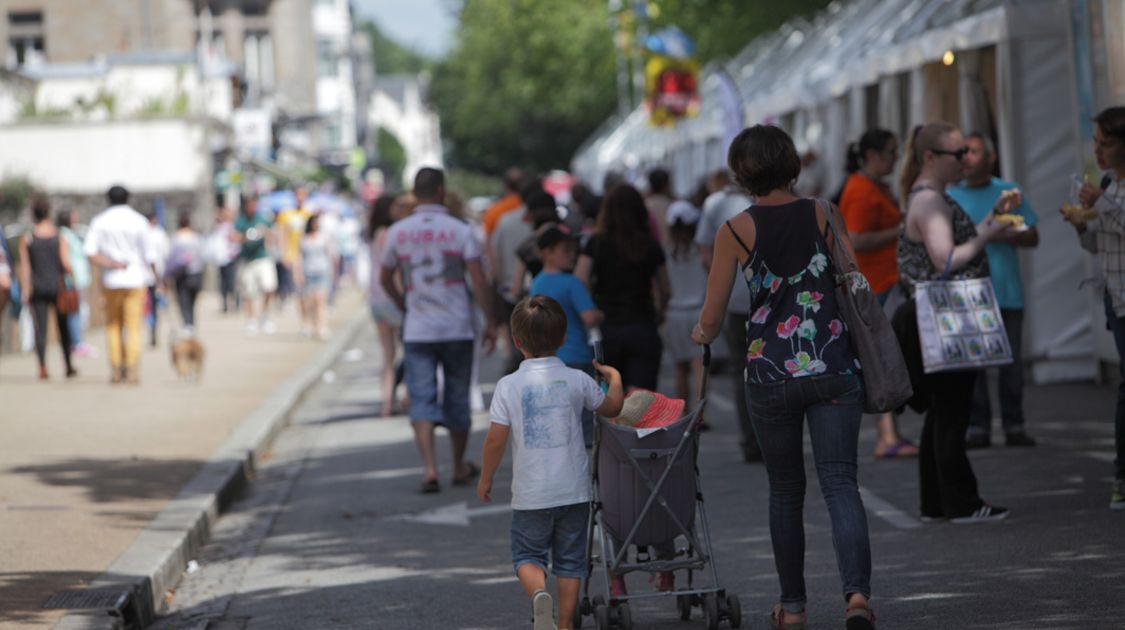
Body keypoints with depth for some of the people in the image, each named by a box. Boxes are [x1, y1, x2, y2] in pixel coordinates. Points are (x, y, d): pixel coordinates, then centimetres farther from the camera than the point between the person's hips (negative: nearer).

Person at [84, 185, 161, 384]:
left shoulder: (99, 222, 3)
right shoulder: (138, 221, -2)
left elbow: (90, 251, -10)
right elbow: (149, 254, -2)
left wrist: (110, 264, -11)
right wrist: (157, 276, 11)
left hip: (111, 280, 1)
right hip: (135, 279, -1)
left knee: (113, 325, 12)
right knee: (133, 326, 0)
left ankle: (116, 368, 4)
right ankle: (132, 370, -9)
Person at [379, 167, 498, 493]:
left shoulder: (398, 232, 1)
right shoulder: (459, 230, -6)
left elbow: (385, 278, 12)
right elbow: (478, 279, -10)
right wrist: (489, 322, -3)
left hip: (417, 329, 1)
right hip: (457, 328, -1)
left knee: (422, 399, -2)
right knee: (457, 399, 13)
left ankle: (429, 467, -19)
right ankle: (459, 467, 26)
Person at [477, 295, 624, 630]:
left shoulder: (509, 386, -8)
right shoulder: (577, 380, -3)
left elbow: (496, 439, -9)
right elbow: (612, 407, 14)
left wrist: (486, 478, 6)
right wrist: (614, 378, 33)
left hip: (530, 493, -1)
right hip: (573, 489, 2)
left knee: (527, 555, 10)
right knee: (569, 560, 11)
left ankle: (538, 591, -19)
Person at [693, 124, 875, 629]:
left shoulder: (735, 232, -3)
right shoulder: (823, 216, 1)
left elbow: (710, 322, 1)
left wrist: (701, 335, 24)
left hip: (769, 375, 0)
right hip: (833, 370, 0)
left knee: (785, 491, 15)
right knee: (840, 482, -4)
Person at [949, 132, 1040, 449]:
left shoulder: (1009, 192, 11)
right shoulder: (949, 197, 10)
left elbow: (1032, 237, 9)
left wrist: (1007, 235, -10)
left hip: (1006, 291, 0)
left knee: (1011, 361, 0)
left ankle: (1014, 425, 6)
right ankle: (977, 426, 1)